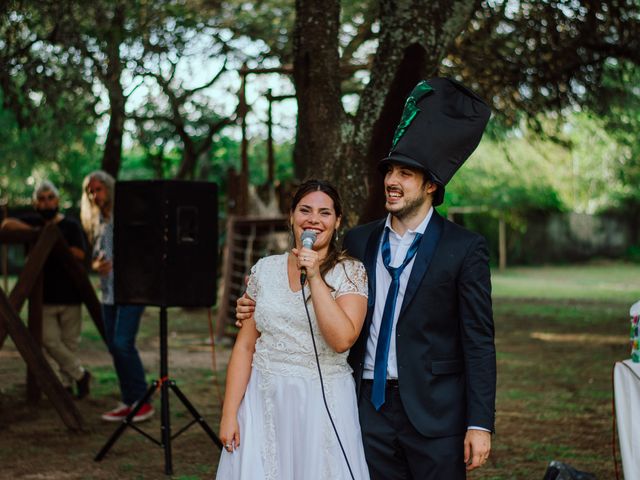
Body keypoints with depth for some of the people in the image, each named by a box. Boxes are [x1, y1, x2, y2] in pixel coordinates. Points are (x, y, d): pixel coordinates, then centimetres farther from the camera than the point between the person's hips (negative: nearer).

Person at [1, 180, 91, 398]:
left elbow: (80, 255, -9)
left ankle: (65, 383, 12)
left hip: (69, 296, -2)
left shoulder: (71, 225, 4)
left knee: (69, 343, -1)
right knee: (49, 341, -7)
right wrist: (34, 231, -11)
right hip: (44, 296, 2)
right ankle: (80, 374, 8)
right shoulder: (34, 222, 12)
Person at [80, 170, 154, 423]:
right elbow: (95, 257, 18)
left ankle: (142, 402, -6)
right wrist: (97, 265, -5)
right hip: (109, 291, 7)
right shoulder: (96, 223, 14)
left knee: (123, 343, -15)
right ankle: (128, 402, 14)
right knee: (114, 346, 6)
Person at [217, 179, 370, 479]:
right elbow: (244, 346, 4)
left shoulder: (350, 272, -3)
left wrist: (314, 278, -19)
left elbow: (342, 339, -18)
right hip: (264, 402, 2)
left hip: (324, 404, -2)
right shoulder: (265, 269, 5)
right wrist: (229, 414, -1)